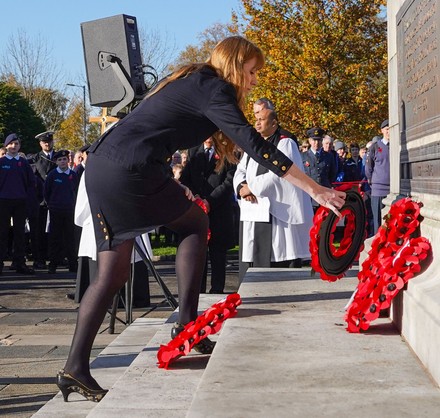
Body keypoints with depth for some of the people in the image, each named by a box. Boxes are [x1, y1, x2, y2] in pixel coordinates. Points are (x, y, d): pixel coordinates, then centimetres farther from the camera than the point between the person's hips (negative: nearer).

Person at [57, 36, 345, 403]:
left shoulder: (190, 81, 24)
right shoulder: (213, 88, -3)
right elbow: (255, 145, -13)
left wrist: (171, 188, 21)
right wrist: (315, 190, -14)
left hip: (99, 165, 8)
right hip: (131, 170, -8)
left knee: (112, 274, 9)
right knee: (195, 223, 14)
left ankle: (76, 367, 5)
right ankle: (187, 325, 11)